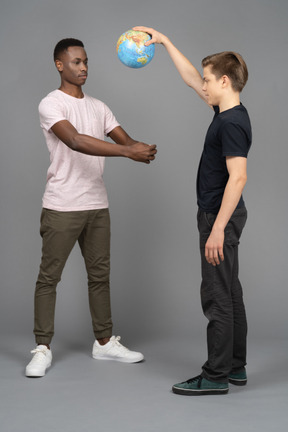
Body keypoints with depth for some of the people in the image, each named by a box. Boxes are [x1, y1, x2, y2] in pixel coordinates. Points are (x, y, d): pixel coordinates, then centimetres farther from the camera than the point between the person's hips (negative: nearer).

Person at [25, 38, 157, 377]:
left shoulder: (98, 107, 14)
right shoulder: (51, 104, -8)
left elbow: (125, 139, 6)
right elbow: (75, 141, -25)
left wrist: (142, 149, -19)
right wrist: (127, 151, -32)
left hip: (97, 206, 7)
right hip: (61, 207, -6)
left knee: (100, 275, 13)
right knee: (49, 276, 1)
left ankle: (104, 343, 24)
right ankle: (43, 349, 11)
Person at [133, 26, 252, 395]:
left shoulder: (232, 123, -19)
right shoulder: (225, 113, 10)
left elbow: (238, 177, -25)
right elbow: (190, 77, 22)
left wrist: (217, 228, -27)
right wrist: (164, 41, 24)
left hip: (220, 218, -10)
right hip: (220, 216, 10)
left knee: (217, 297, -4)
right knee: (229, 295, 13)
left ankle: (216, 376, 4)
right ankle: (235, 366, 23)